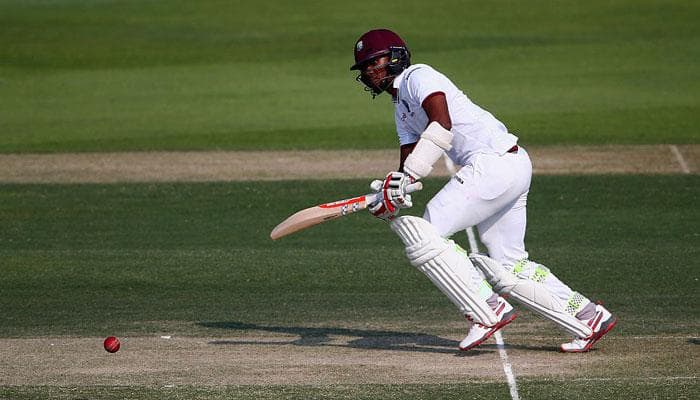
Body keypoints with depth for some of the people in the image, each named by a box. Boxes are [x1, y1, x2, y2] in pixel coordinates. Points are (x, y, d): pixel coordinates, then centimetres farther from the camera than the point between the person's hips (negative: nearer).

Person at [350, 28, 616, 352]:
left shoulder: (418, 76, -4)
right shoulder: (401, 107, 26)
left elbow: (442, 124, -22)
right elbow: (409, 161, 18)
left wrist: (407, 176, -26)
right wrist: (391, 189, -4)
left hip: (494, 162, -10)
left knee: (424, 235, -12)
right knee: (509, 268, 12)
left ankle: (488, 312, -12)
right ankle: (588, 318, 16)